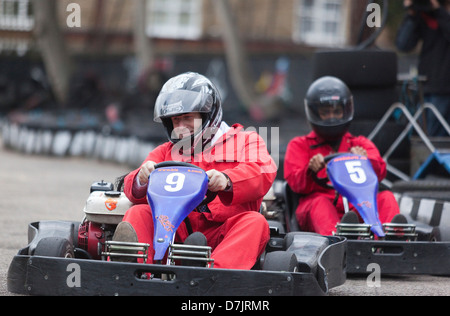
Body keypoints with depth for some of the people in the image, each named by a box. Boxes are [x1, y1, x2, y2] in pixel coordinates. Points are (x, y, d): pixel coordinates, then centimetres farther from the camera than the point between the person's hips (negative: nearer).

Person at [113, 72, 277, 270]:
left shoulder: (245, 141, 18)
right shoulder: (165, 152, 28)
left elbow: (263, 172, -5)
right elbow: (134, 192, 12)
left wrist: (227, 180, -27)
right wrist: (142, 180, -14)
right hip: (175, 234, 2)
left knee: (255, 222, -30)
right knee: (138, 213, -20)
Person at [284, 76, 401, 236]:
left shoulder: (361, 144, 28)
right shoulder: (300, 145, 25)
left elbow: (379, 172, 5)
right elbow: (296, 182, 5)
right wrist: (311, 171, -20)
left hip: (357, 209, 2)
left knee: (386, 197, -26)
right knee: (319, 202, -36)